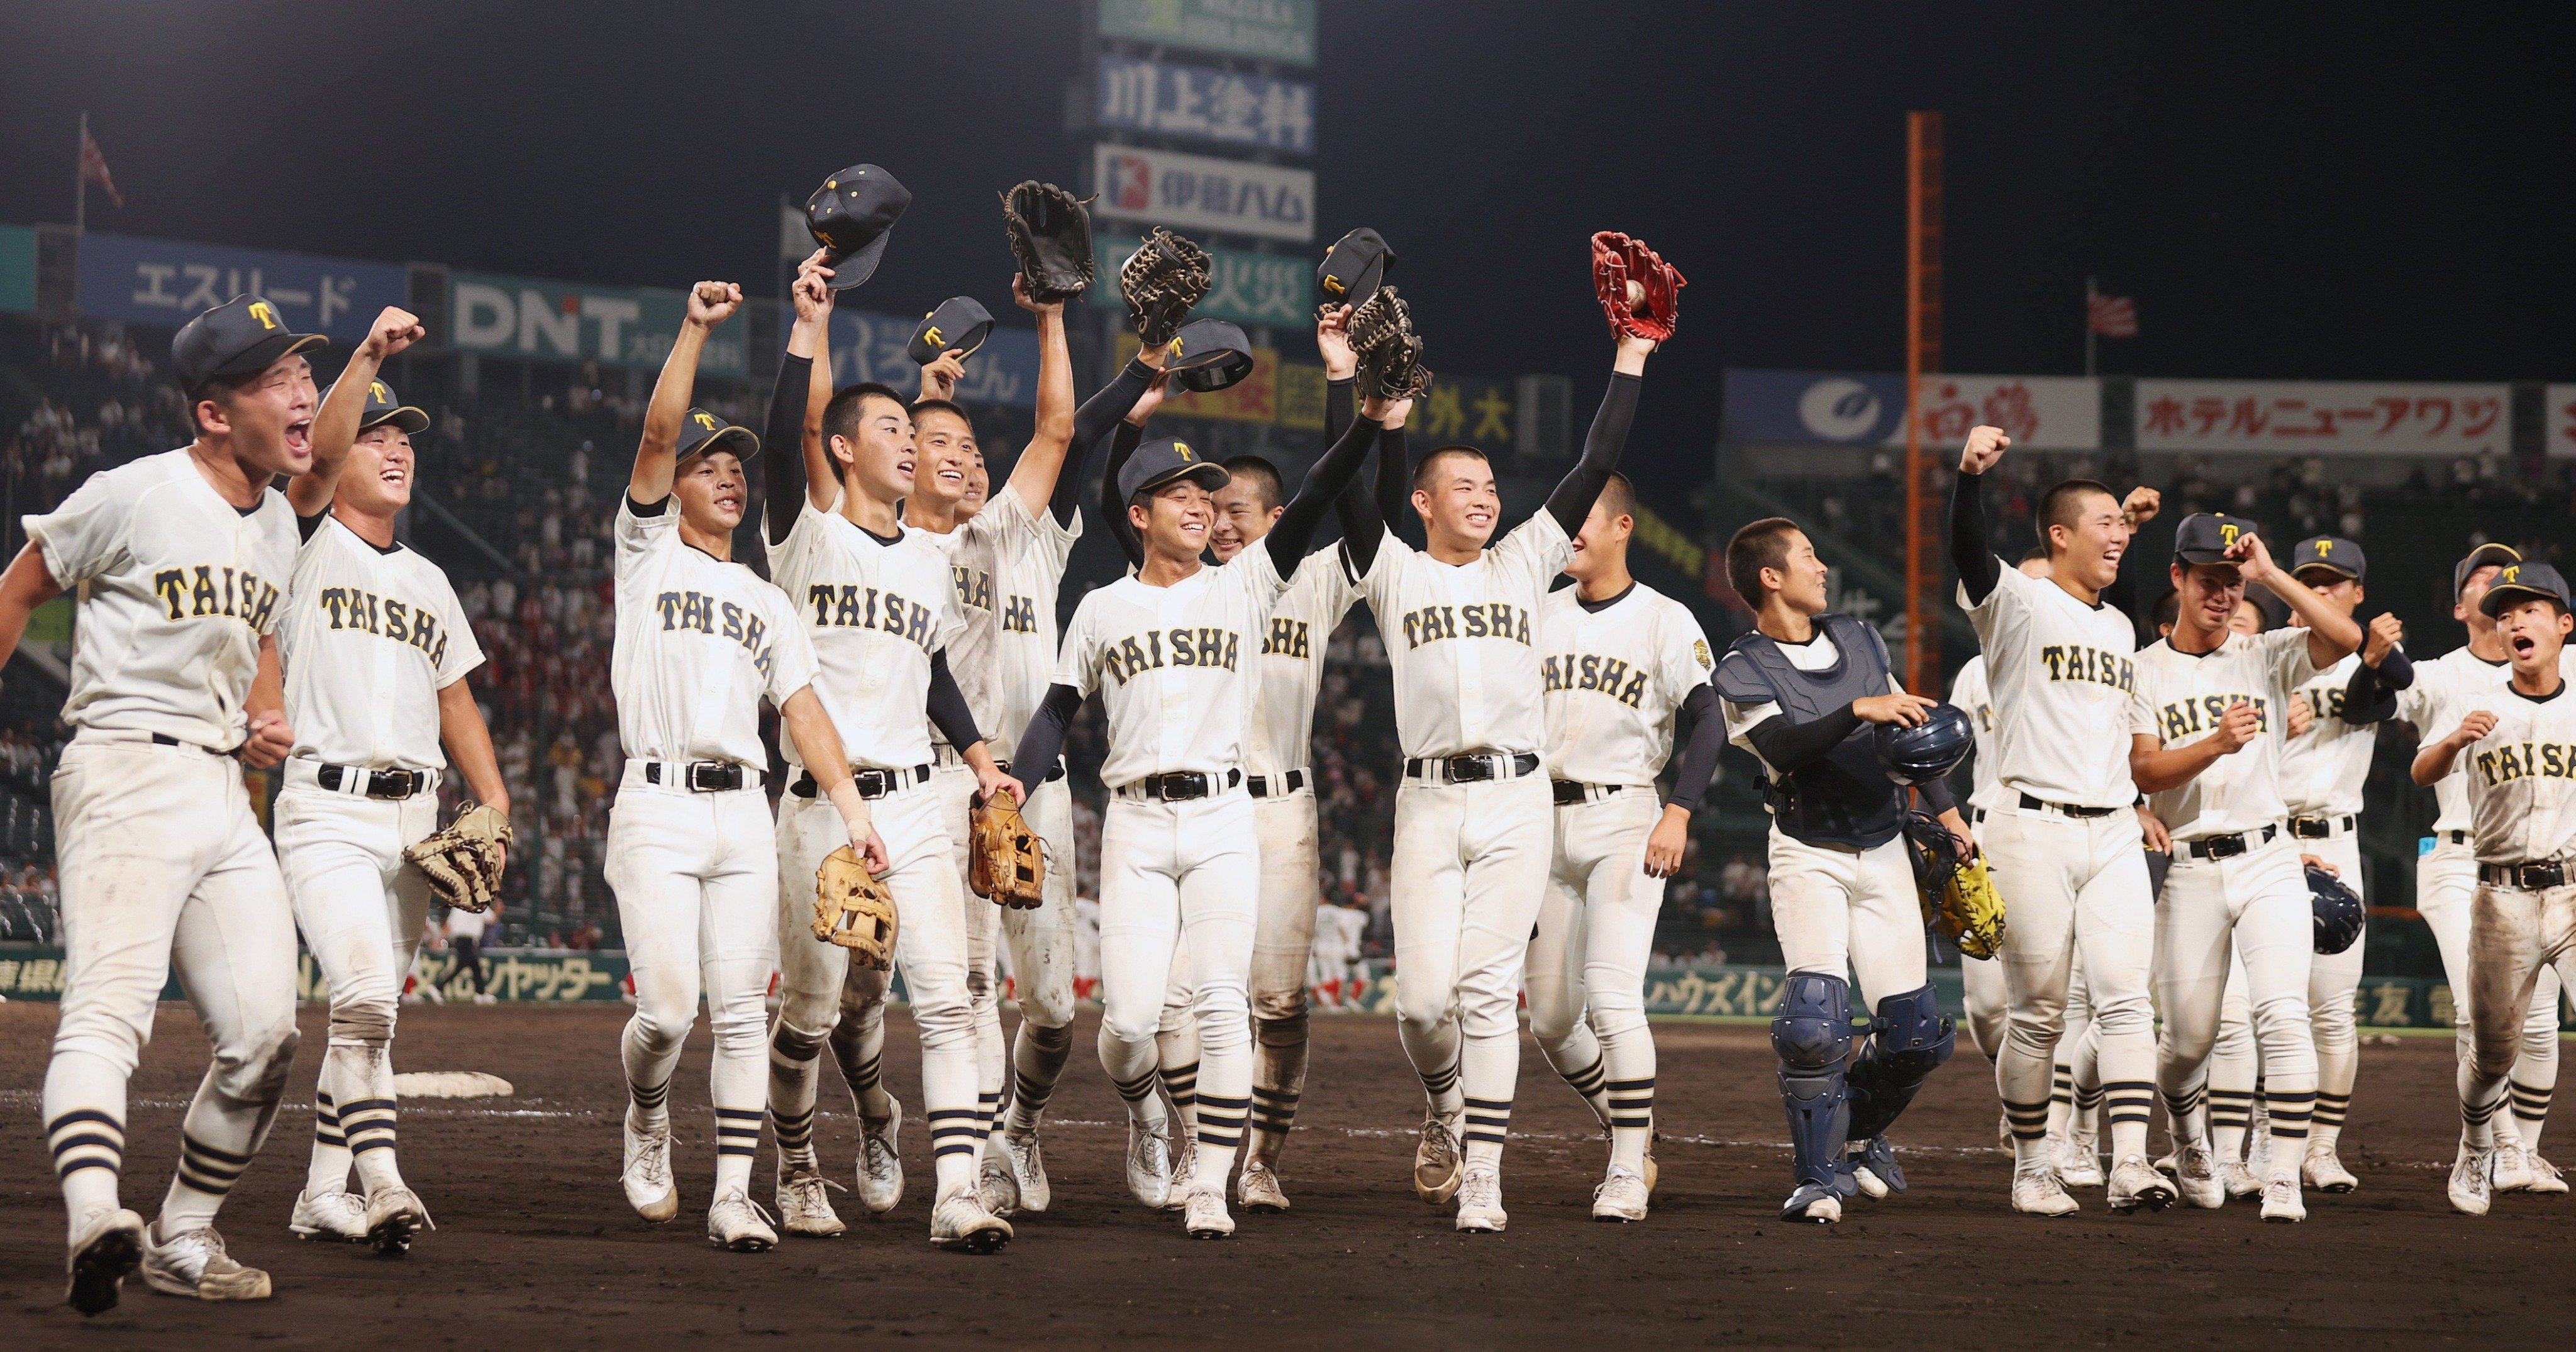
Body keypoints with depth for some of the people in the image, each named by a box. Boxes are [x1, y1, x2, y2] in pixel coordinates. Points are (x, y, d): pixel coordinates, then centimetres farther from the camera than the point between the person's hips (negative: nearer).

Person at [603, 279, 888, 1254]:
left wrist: (851, 809, -1)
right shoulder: (648, 552, 10)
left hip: (744, 815, 4)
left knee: (739, 1013, -1)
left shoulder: (769, 604, 21)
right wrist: (696, 328, -12)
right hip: (657, 808, -4)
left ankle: (734, 1196, 2)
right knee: (668, 1007, -13)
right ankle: (646, 1120, 17)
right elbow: (659, 432, -4)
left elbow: (803, 709, 12)